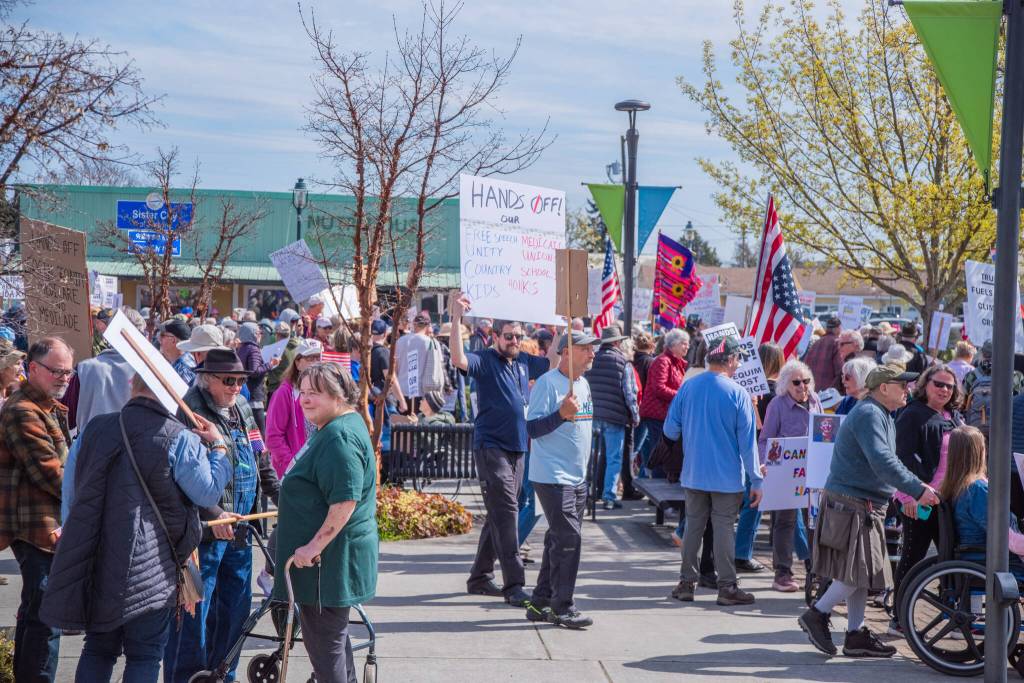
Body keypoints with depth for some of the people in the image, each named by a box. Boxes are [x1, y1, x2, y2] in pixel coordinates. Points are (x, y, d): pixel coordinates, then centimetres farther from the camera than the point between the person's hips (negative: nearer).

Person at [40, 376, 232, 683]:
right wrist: (218, 447, 7)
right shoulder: (179, 439, -11)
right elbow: (208, 493, -5)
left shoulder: (93, 430, 7)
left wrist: (77, 537, 27)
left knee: (98, 649, 18)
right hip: (151, 568, -5)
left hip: (94, 564, 5)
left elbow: (71, 494, 15)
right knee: (145, 655, 6)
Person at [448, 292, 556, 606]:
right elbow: (459, 359, -27)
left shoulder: (524, 361, 11)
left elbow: (552, 364, 24)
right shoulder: (485, 361, -8)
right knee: (506, 513, -12)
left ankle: (480, 577, 22)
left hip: (517, 448, 7)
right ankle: (514, 585, -11)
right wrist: (456, 318, -33)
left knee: (500, 515, 12)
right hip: (491, 447, -7)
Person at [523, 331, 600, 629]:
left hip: (577, 478, 9)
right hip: (552, 477, -9)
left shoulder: (583, 384, 15)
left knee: (560, 540, 11)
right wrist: (562, 414, -29)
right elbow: (532, 428, -16)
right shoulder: (547, 384, -13)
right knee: (568, 538, -12)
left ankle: (540, 603, 19)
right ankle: (562, 607, -4)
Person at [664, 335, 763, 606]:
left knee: (693, 525, 12)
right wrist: (756, 480, -4)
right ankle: (727, 586, 10)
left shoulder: (687, 387, -3)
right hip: (727, 476, -3)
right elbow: (747, 441, -10)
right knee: (724, 527, 4)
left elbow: (670, 430, 2)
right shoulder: (738, 394, -12)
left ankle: (686, 583, 17)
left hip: (693, 473, 3)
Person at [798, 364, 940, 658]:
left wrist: (914, 487, 14)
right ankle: (817, 615, 1)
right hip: (851, 503, -11)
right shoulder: (868, 414, -16)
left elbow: (887, 462, 25)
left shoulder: (882, 416, 20)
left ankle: (856, 634, 16)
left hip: (867, 505, 11)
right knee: (857, 570, -10)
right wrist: (917, 490, -25)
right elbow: (882, 462, -26)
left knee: (860, 572, 11)